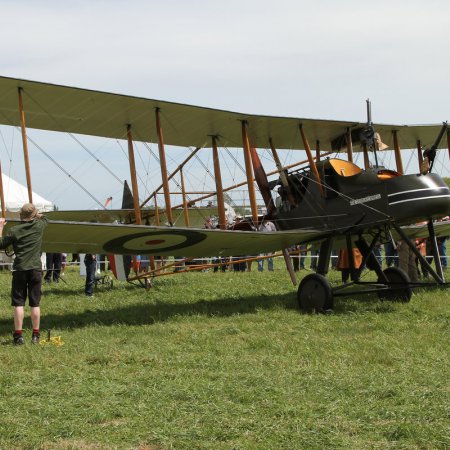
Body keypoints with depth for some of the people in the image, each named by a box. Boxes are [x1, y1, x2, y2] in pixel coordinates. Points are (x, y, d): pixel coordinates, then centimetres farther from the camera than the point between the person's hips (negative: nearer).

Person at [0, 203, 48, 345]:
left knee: (18, 303, 1)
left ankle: (18, 335, -2)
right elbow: (44, 218, 24)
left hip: (19, 269, -1)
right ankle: (36, 335, 9)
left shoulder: (14, 231, -4)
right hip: (36, 269, 2)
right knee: (35, 304, 6)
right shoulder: (39, 226, 2)